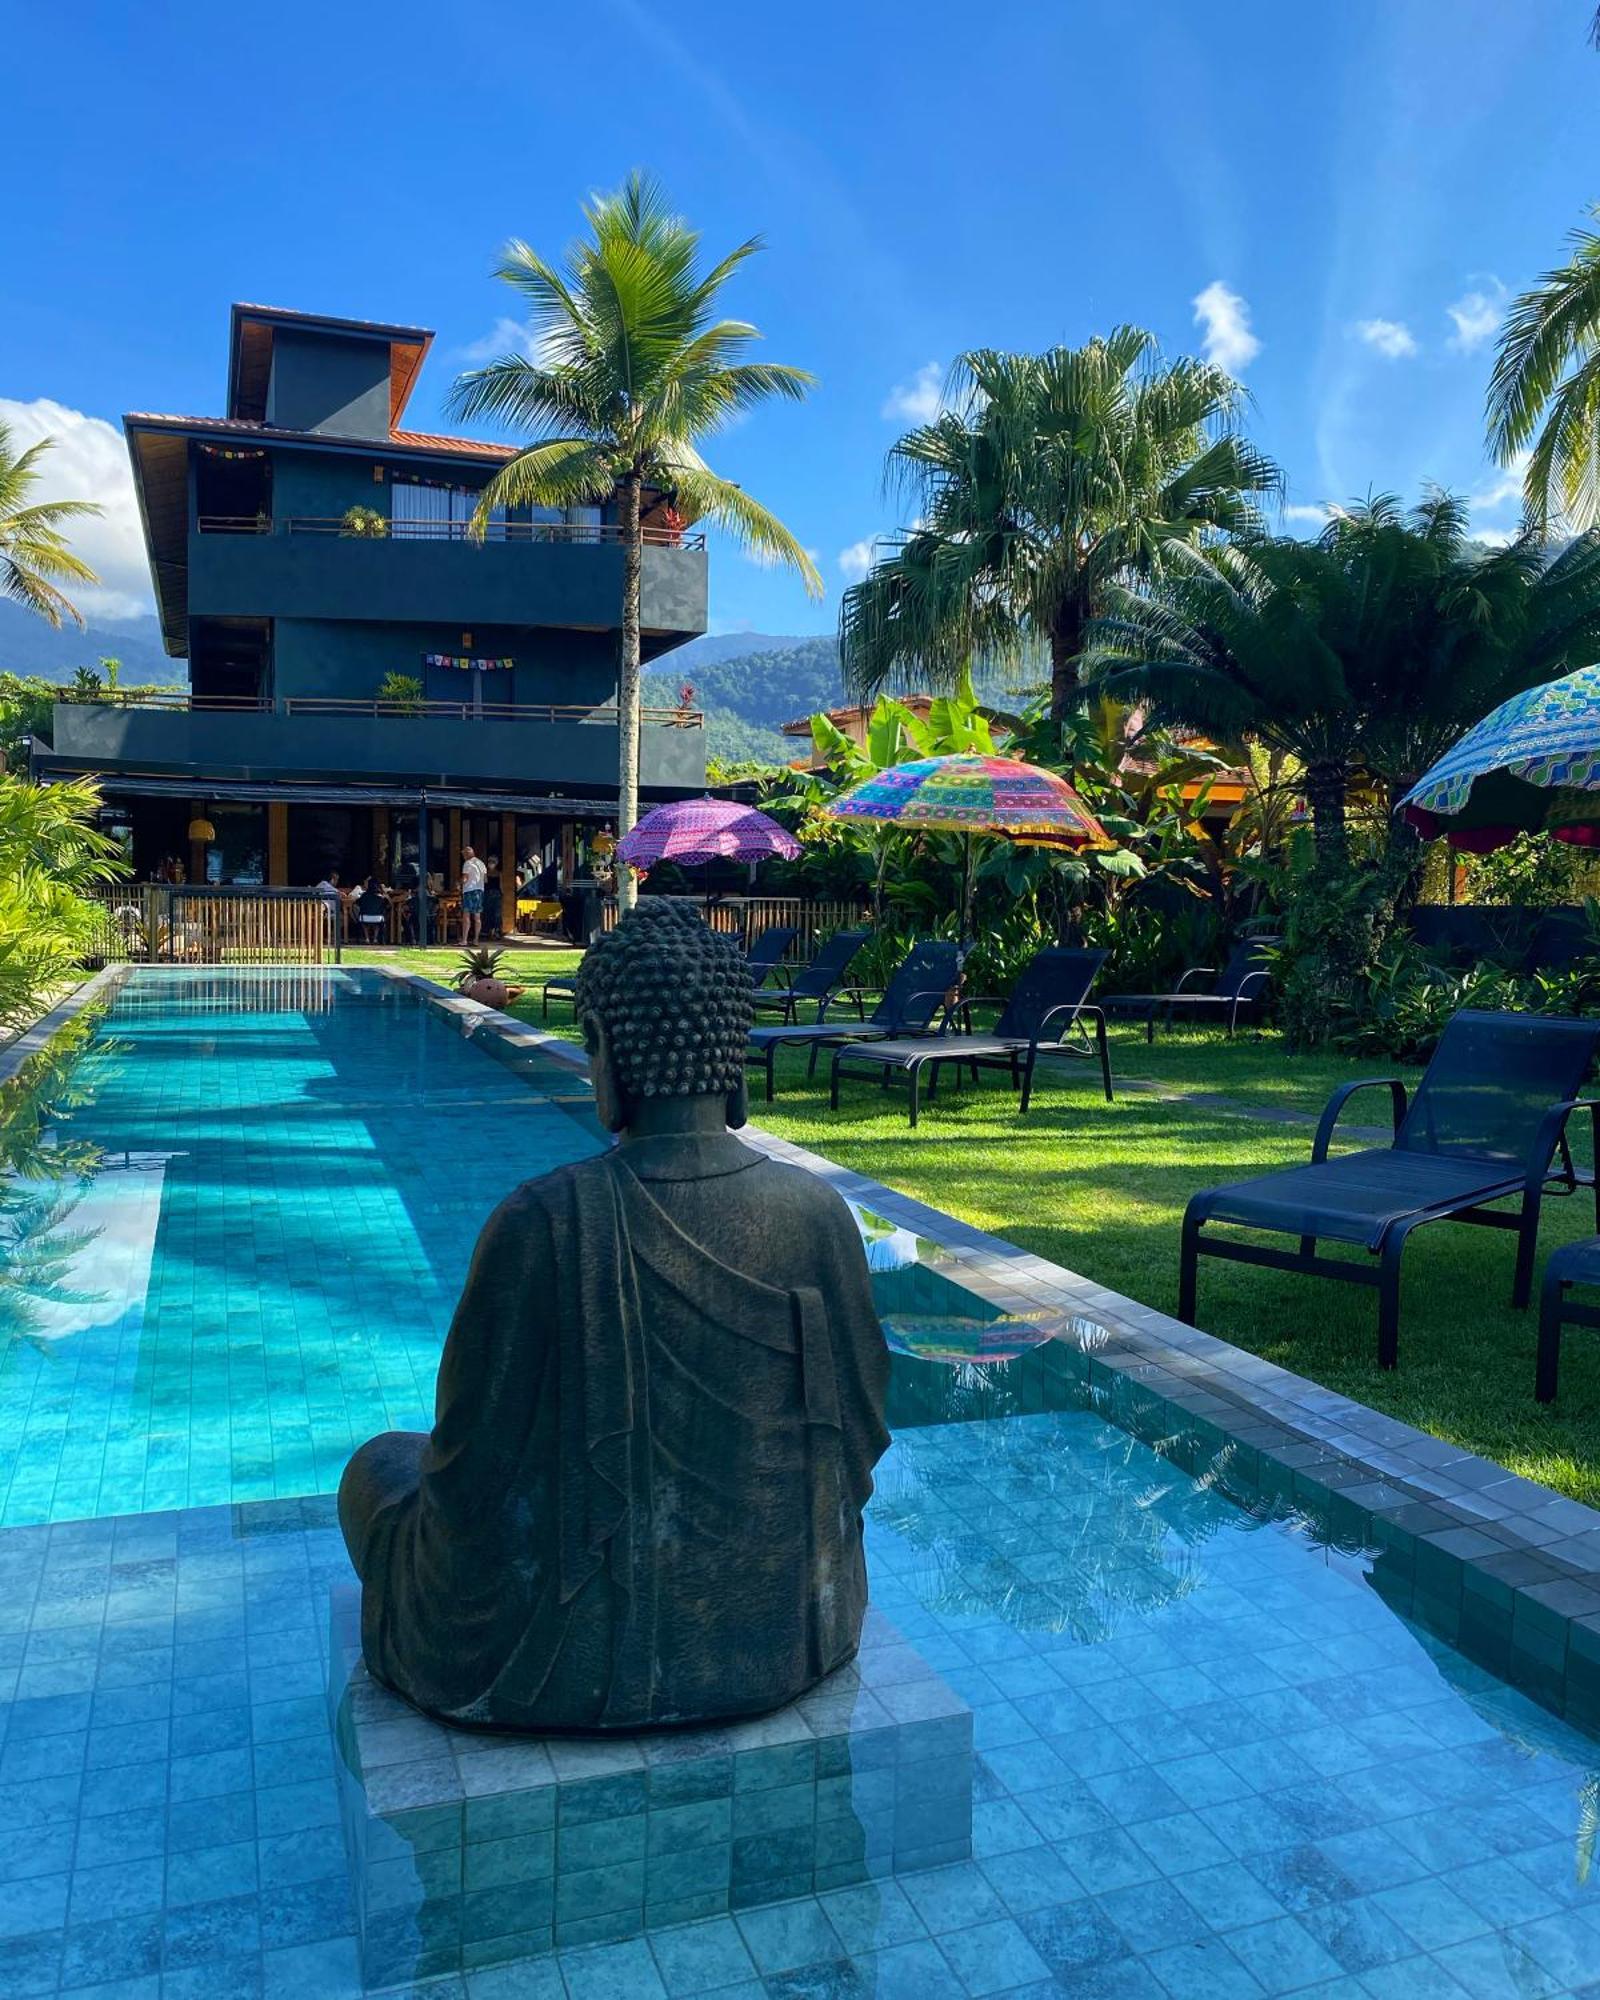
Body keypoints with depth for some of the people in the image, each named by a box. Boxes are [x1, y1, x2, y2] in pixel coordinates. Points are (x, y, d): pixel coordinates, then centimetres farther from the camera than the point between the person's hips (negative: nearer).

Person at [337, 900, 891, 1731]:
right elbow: (861, 1431, -3)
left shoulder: (544, 1222, -26)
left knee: (381, 1466, 24)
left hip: (594, 1657, -4)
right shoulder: (819, 1211, -14)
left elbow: (477, 1476, -17)